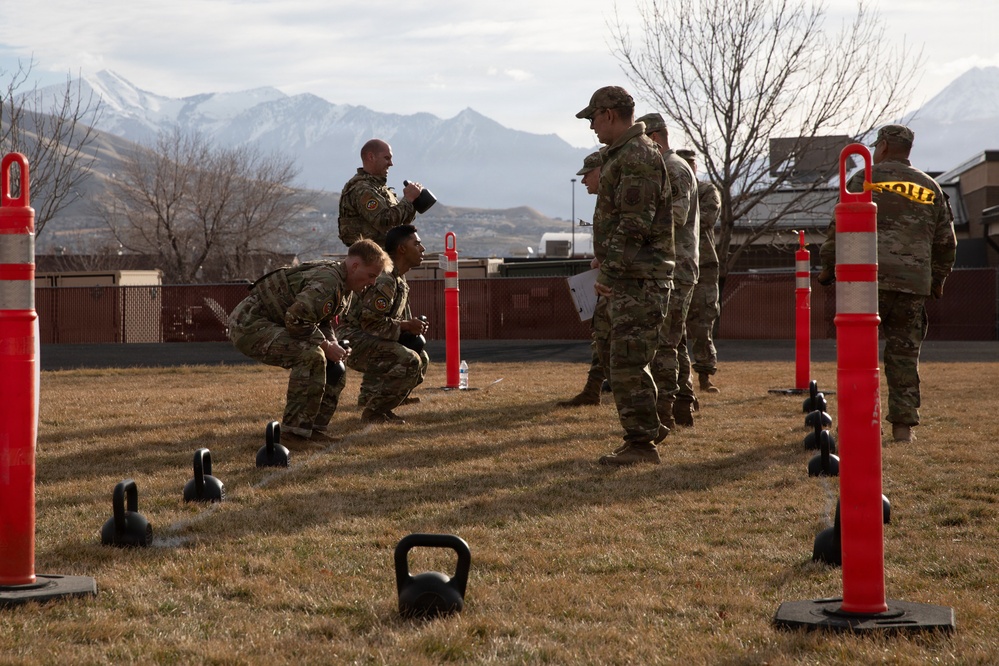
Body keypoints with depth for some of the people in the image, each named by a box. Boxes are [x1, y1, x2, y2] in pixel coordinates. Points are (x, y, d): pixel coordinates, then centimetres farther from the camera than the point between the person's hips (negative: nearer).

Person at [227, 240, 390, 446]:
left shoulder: (344, 289, 8)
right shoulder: (327, 283, -26)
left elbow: (323, 322, 19)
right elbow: (296, 319, -33)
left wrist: (334, 346, -1)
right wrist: (326, 346, -21)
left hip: (273, 326, 11)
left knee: (333, 367, 10)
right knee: (311, 356, -30)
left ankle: (316, 429, 12)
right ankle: (294, 432, -24)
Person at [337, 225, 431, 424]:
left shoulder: (400, 280, 13)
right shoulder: (384, 280, -22)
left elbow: (398, 319, 20)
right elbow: (370, 322, -26)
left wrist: (414, 326, 0)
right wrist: (405, 326, -18)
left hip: (370, 340, 11)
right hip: (353, 339, -11)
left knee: (421, 358, 10)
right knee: (408, 361, -24)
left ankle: (380, 406, 12)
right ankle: (373, 412, -12)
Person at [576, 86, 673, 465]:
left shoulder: (637, 156, -15)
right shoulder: (623, 154, 18)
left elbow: (634, 224, -22)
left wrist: (610, 268, -21)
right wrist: (606, 260, 20)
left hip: (639, 280, -11)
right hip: (626, 278, 11)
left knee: (627, 363, -8)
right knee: (610, 348, 17)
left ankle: (641, 444, -2)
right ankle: (648, 427, 24)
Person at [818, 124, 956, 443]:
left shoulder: (865, 179, 4)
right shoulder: (930, 188, 15)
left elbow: (841, 226, -2)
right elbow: (946, 241, 18)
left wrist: (828, 266, 8)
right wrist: (938, 280, 29)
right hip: (914, 285, 3)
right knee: (904, 354, 6)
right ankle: (903, 424, 4)